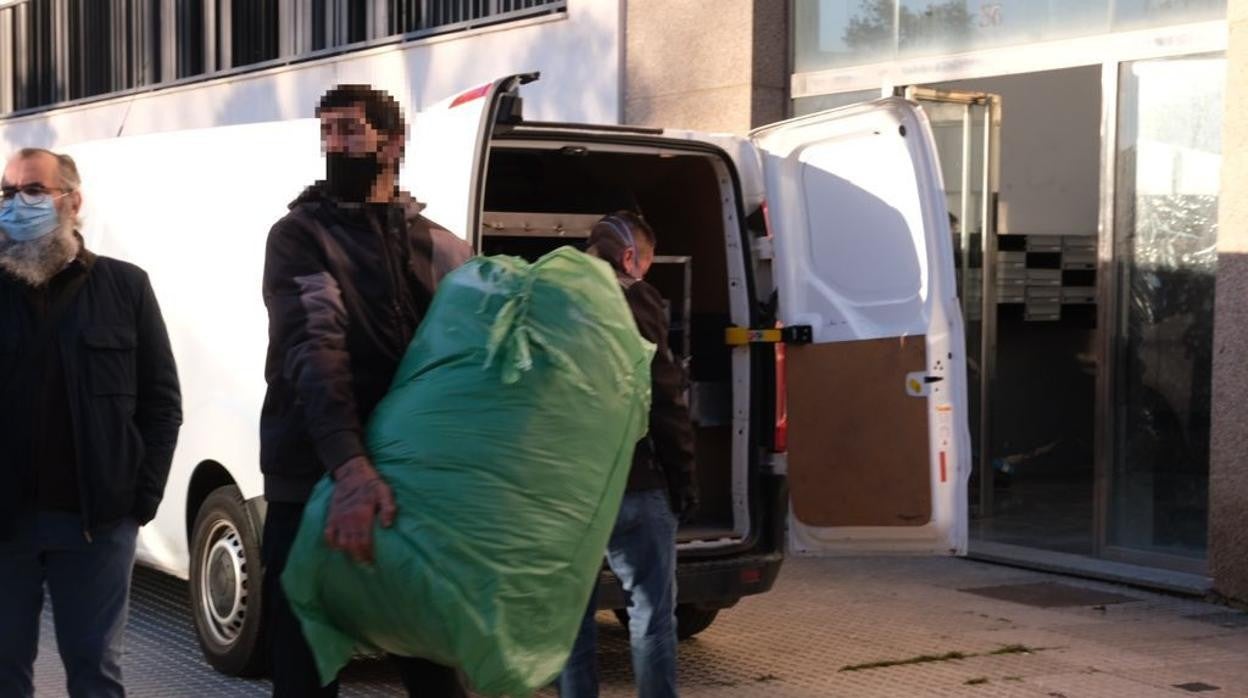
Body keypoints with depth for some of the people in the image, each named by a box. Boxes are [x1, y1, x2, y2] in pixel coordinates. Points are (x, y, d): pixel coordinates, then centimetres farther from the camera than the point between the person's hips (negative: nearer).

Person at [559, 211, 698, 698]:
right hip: (630, 483, -6)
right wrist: (682, 478, -5)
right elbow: (665, 399, -10)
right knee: (651, 610, 2)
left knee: (572, 611, 12)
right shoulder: (633, 302, -6)